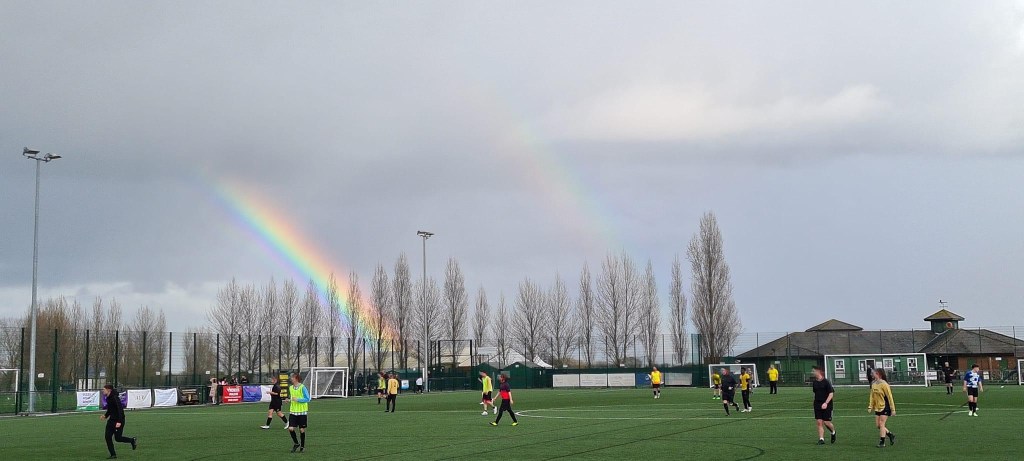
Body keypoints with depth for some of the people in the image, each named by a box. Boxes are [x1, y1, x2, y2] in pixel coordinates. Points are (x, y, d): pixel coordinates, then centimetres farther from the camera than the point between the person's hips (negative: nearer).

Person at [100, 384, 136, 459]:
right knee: (107, 436, 1)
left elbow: (120, 410, -25)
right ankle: (113, 455, 7)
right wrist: (105, 415, 8)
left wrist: (119, 422, -30)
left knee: (118, 438, -5)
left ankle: (133, 440, 20)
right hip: (111, 420, 9)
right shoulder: (108, 398, 8)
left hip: (118, 421, -9)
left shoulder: (115, 398, -20)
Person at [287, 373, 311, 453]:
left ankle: (302, 446, 19)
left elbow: (307, 399, -11)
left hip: (302, 411, -4)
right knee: (290, 429, -7)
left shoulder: (302, 387, -10)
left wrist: (297, 399, -19)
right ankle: (296, 443, 16)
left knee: (302, 429, 3)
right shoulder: (291, 388, 7)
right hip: (293, 411, 4)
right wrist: (289, 400, -1)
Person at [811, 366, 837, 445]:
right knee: (819, 422, -2)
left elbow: (831, 394, -13)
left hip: (826, 405, -5)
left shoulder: (826, 382, -11)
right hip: (817, 405, 5)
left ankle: (833, 432, 28)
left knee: (826, 422, -2)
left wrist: (826, 403, -22)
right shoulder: (814, 383, 6)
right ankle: (821, 439, 1)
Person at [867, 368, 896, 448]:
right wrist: (870, 406, 7)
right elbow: (872, 396, 14)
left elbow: (889, 397, -14)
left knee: (881, 424, -8)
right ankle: (891, 436, 23)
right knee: (878, 425, 6)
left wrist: (893, 409, -12)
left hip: (885, 407, -7)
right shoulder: (873, 384, 5)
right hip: (877, 408, 8)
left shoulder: (884, 384, -16)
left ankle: (882, 442, -1)